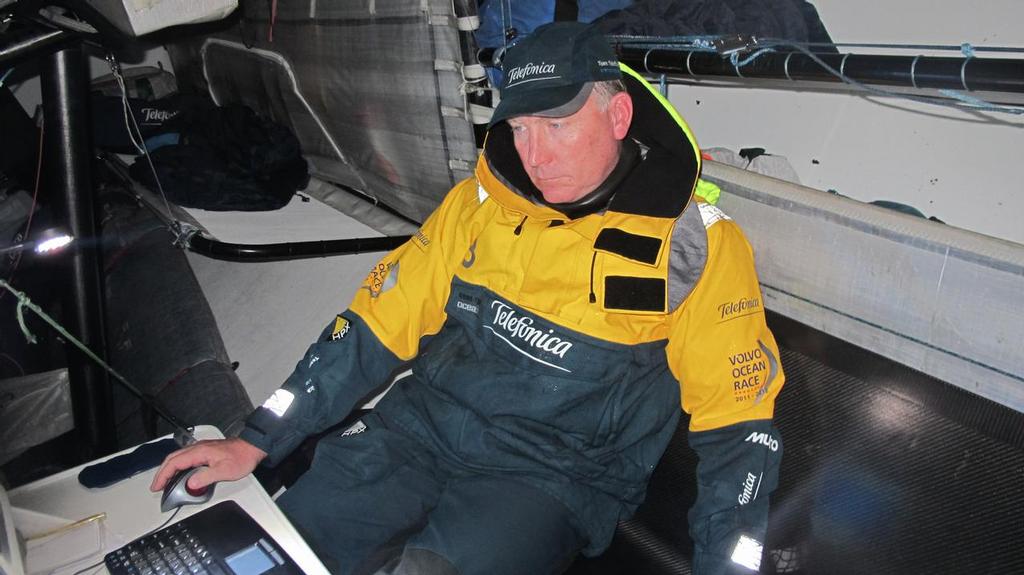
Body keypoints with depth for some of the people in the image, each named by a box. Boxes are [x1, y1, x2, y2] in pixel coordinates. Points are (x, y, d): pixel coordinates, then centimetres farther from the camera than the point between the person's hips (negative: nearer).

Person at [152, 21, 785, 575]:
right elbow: (379, 325, 5)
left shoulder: (698, 246, -9)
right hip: (420, 431, 4)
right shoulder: (479, 202, 3)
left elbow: (738, 428, -5)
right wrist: (256, 442, 3)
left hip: (553, 479, -3)